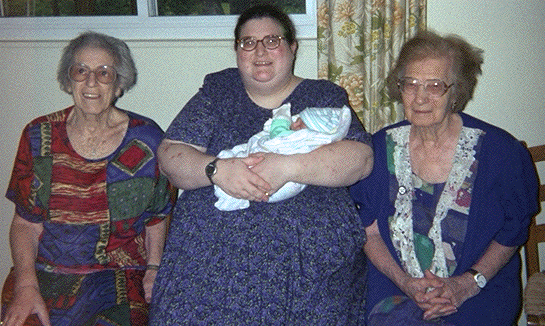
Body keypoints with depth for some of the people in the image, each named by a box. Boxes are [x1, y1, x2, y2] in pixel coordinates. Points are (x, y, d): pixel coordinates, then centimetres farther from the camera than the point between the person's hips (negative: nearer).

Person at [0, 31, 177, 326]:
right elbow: (25, 223, 4)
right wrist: (26, 285, -9)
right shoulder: (38, 137, 5)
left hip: (120, 275, -1)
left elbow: (157, 218, 11)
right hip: (43, 272, 1)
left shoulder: (145, 139, 2)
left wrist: (154, 268, -3)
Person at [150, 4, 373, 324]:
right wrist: (216, 169, -16)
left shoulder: (324, 96, 10)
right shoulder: (218, 90, 14)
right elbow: (170, 154, 6)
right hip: (211, 253, 1)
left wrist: (287, 167, -20)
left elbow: (361, 157, -5)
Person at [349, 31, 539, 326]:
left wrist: (468, 284, -12)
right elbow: (369, 230, 4)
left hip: (479, 293, -1)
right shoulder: (379, 148, 1)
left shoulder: (501, 151, -6)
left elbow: (512, 231, 1)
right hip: (395, 288, 1)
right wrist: (404, 281, -11)